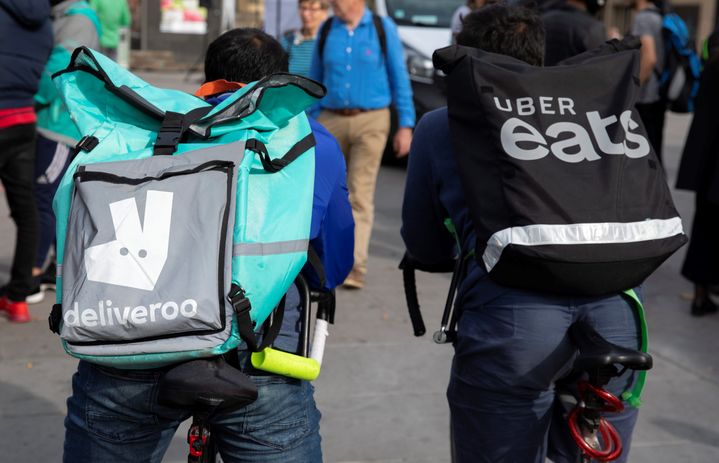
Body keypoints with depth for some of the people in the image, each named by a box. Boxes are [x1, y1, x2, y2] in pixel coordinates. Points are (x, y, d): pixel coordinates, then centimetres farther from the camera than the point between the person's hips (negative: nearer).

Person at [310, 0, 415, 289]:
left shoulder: (383, 28, -2)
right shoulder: (326, 30, 5)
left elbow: (399, 78, 0)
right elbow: (315, 81, 11)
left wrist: (405, 126, -5)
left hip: (370, 122, -3)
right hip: (331, 121, 3)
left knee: (360, 194, -11)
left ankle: (355, 268, -10)